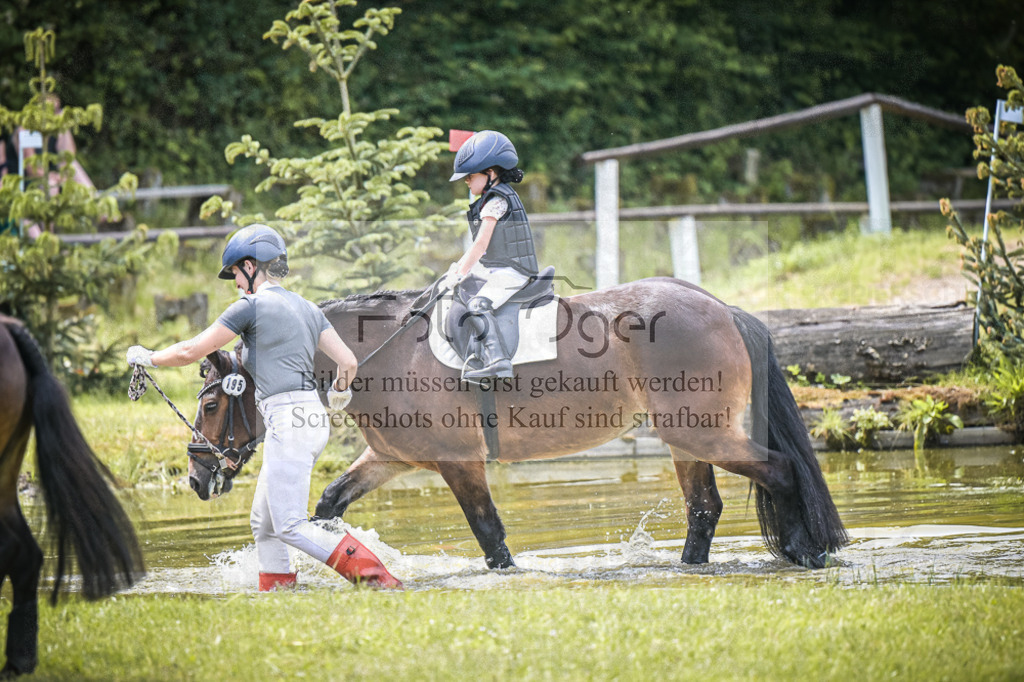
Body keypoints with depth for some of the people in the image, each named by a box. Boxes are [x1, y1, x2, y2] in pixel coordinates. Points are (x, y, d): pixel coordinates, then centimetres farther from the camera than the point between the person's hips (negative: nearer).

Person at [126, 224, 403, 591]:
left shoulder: (251, 306, -4)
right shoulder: (307, 308, 17)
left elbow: (192, 351, 1)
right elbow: (348, 362, 14)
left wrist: (147, 357, 18)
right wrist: (340, 392, 37)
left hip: (287, 420, -9)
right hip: (314, 417, 9)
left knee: (290, 527, -10)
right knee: (263, 521, 16)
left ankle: (375, 576, -18)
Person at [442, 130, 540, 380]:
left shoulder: (497, 200, -14)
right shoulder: (497, 196, 17)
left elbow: (481, 244, -17)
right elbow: (480, 243, 22)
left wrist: (459, 274, -14)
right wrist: (458, 266, 18)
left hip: (511, 272, -11)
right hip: (495, 268, 11)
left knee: (477, 307, -29)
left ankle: (497, 360, -41)